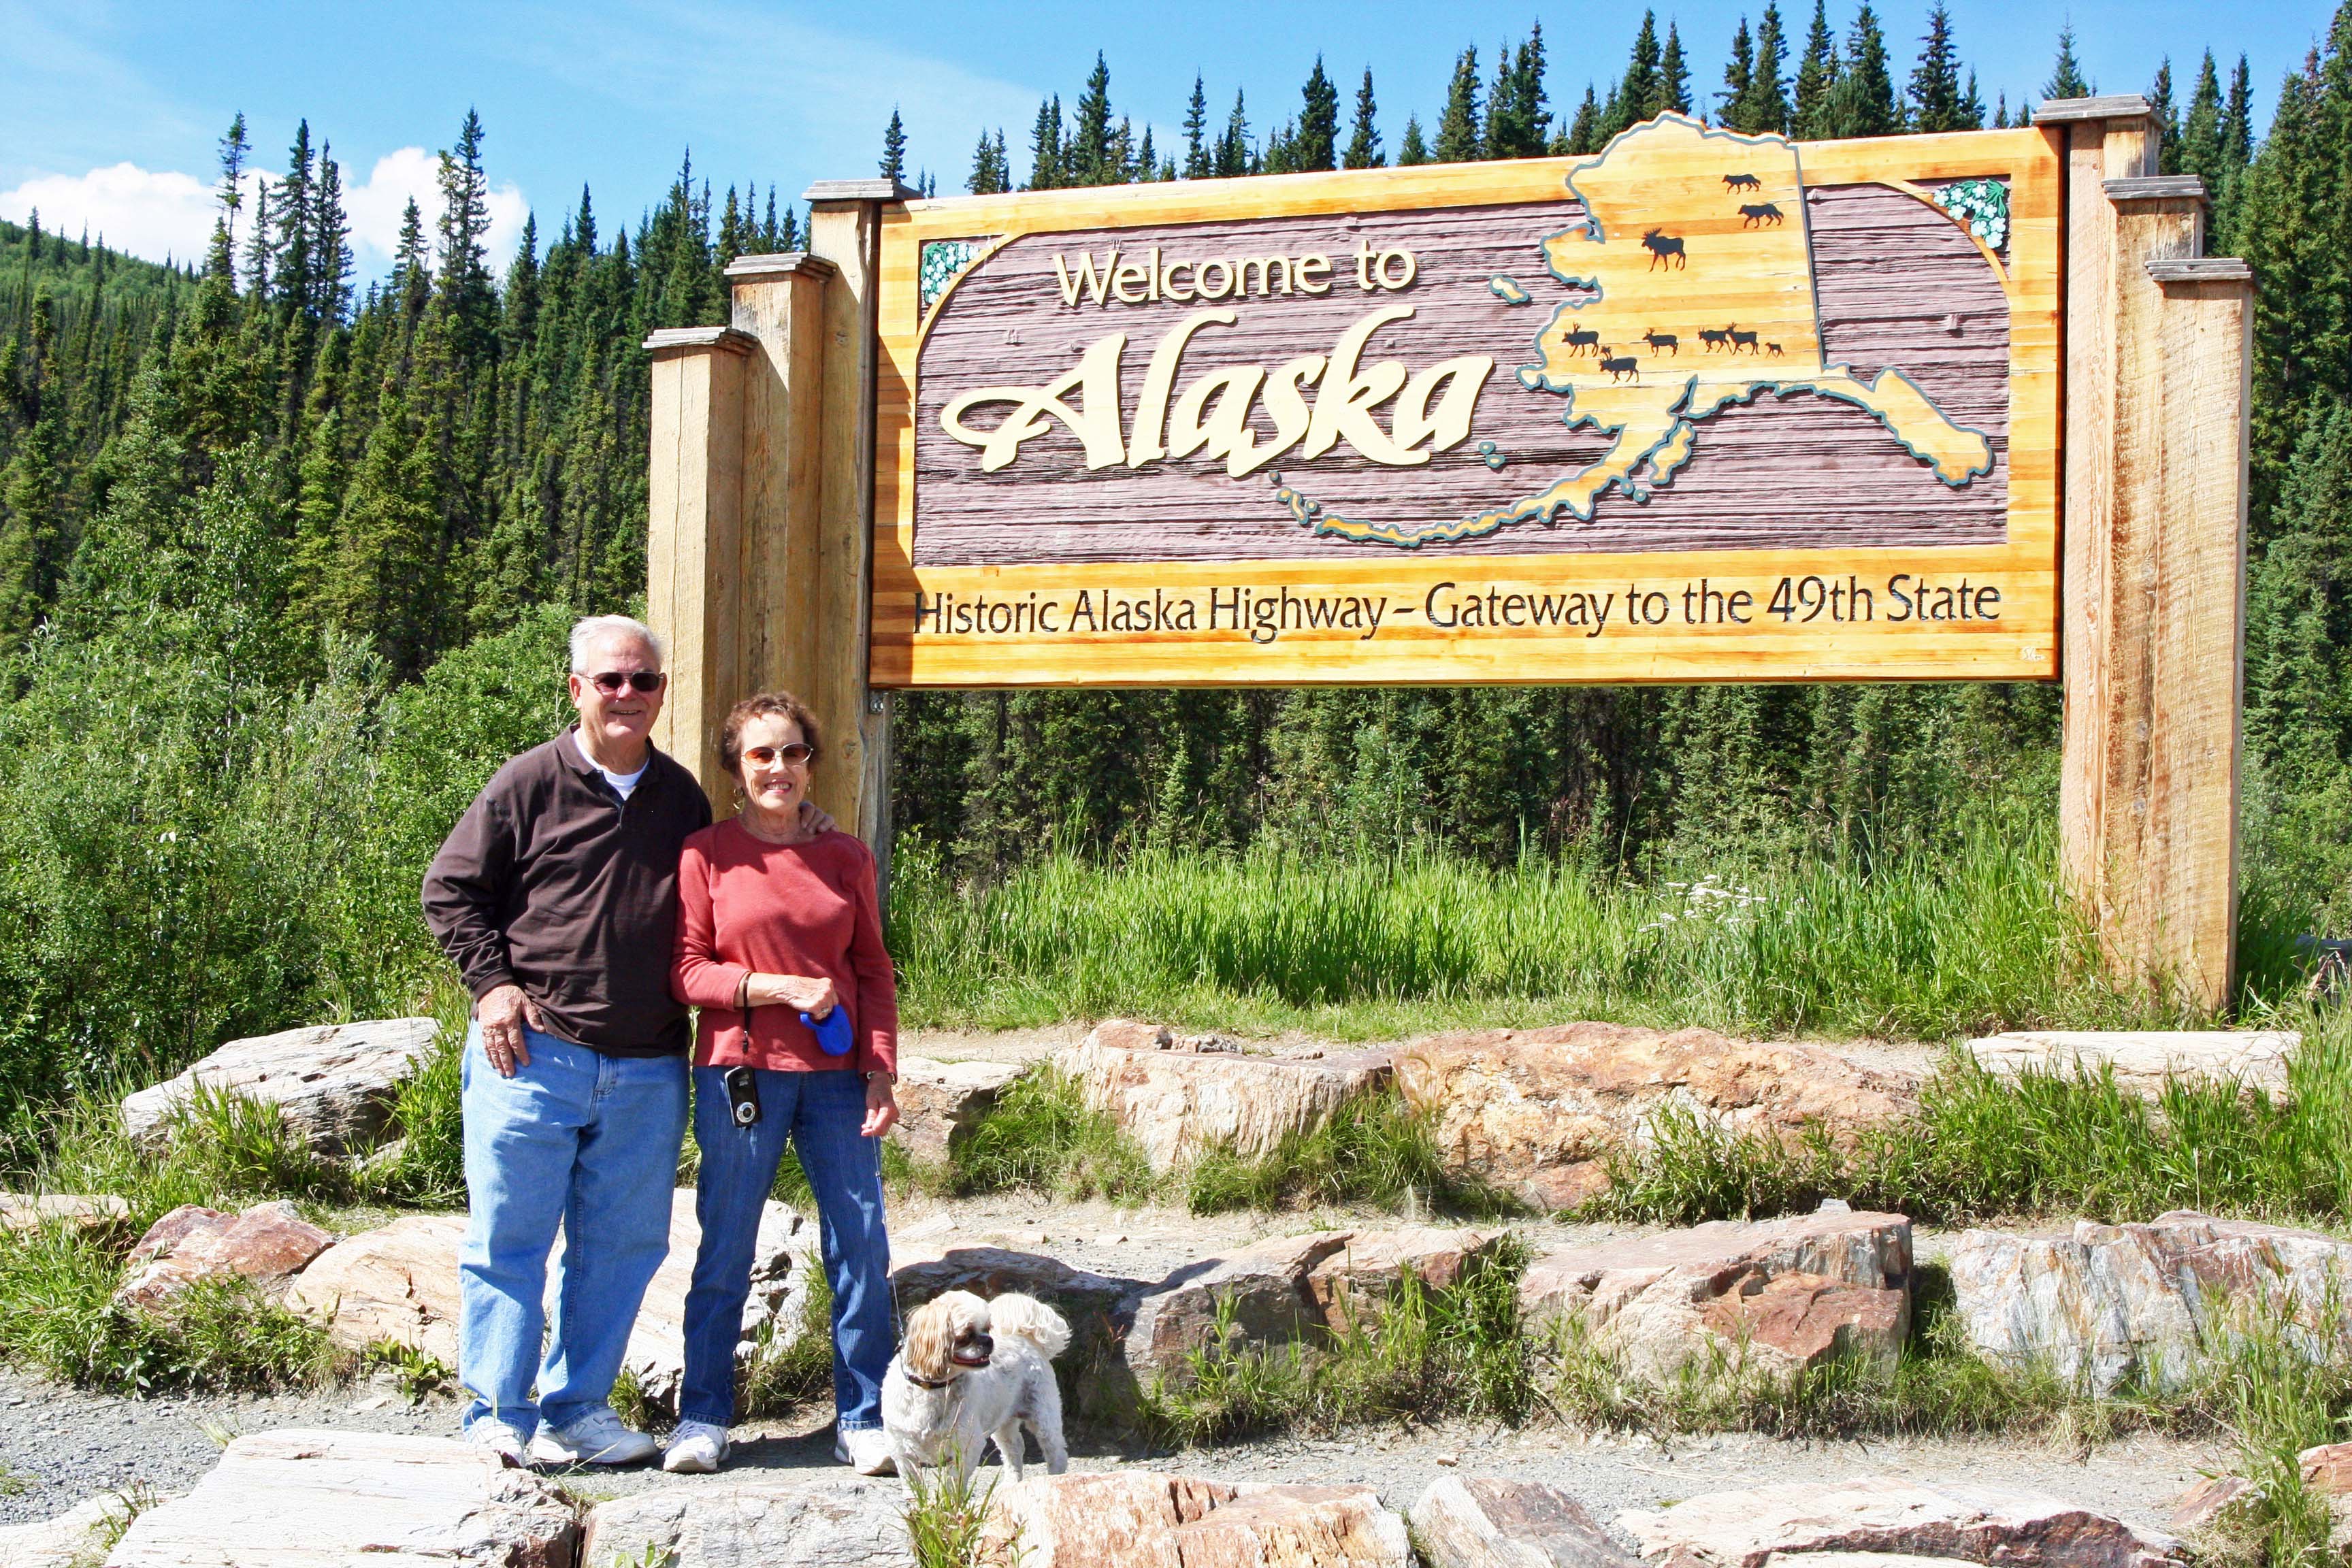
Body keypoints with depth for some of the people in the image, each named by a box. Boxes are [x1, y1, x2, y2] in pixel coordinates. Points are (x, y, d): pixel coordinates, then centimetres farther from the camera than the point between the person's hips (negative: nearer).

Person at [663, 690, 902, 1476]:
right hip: (740, 1072, -2)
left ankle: (862, 1419, 12)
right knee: (725, 1249, 3)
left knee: (862, 1248, 1)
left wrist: (882, 1067, 2)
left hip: (837, 1076, 3)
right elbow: (685, 971, -2)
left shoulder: (846, 857, 10)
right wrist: (778, 986, -14)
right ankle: (703, 1417, 16)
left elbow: (874, 970, 12)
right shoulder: (706, 854, 1)